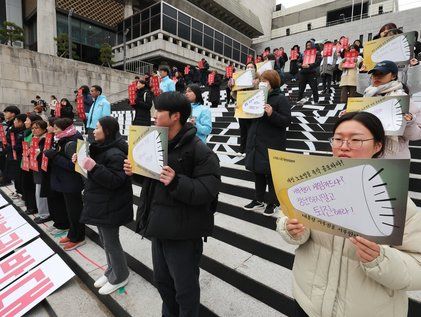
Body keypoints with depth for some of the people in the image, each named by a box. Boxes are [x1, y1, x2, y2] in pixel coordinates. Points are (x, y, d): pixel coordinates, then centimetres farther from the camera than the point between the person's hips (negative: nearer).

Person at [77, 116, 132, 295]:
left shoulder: (115, 153, -22)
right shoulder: (101, 148, 10)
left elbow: (115, 181, -27)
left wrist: (94, 167, -33)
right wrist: (81, 161, 6)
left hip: (110, 207, -10)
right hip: (100, 203, 10)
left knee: (111, 242, 4)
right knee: (105, 240, 21)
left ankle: (120, 277, 24)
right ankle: (111, 271, 39)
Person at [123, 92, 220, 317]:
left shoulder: (199, 150, -20)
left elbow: (208, 190, -25)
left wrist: (177, 182, -37)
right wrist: (135, 170, -1)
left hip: (183, 232, -8)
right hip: (159, 225, 9)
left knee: (185, 288, 13)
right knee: (162, 281, 27)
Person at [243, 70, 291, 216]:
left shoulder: (281, 99, -6)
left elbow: (287, 121, -14)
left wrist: (272, 114, -28)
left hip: (272, 145, -7)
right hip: (256, 142, 7)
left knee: (271, 174, 3)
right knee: (258, 172, 13)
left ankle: (272, 203, 19)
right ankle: (259, 200, 27)